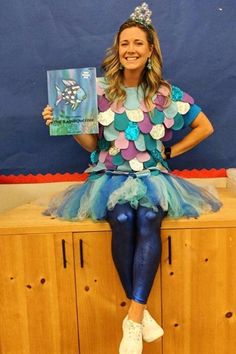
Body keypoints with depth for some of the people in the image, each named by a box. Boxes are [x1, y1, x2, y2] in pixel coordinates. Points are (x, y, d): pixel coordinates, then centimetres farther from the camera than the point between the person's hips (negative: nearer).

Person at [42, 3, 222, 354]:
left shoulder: (167, 94, 5)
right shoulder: (100, 90, 4)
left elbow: (205, 127, 13)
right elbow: (92, 144, 5)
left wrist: (171, 152, 6)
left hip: (153, 175, 1)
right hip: (111, 175, 0)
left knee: (148, 218, -32)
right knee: (122, 219, -32)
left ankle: (133, 318, -26)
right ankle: (142, 313, -17)